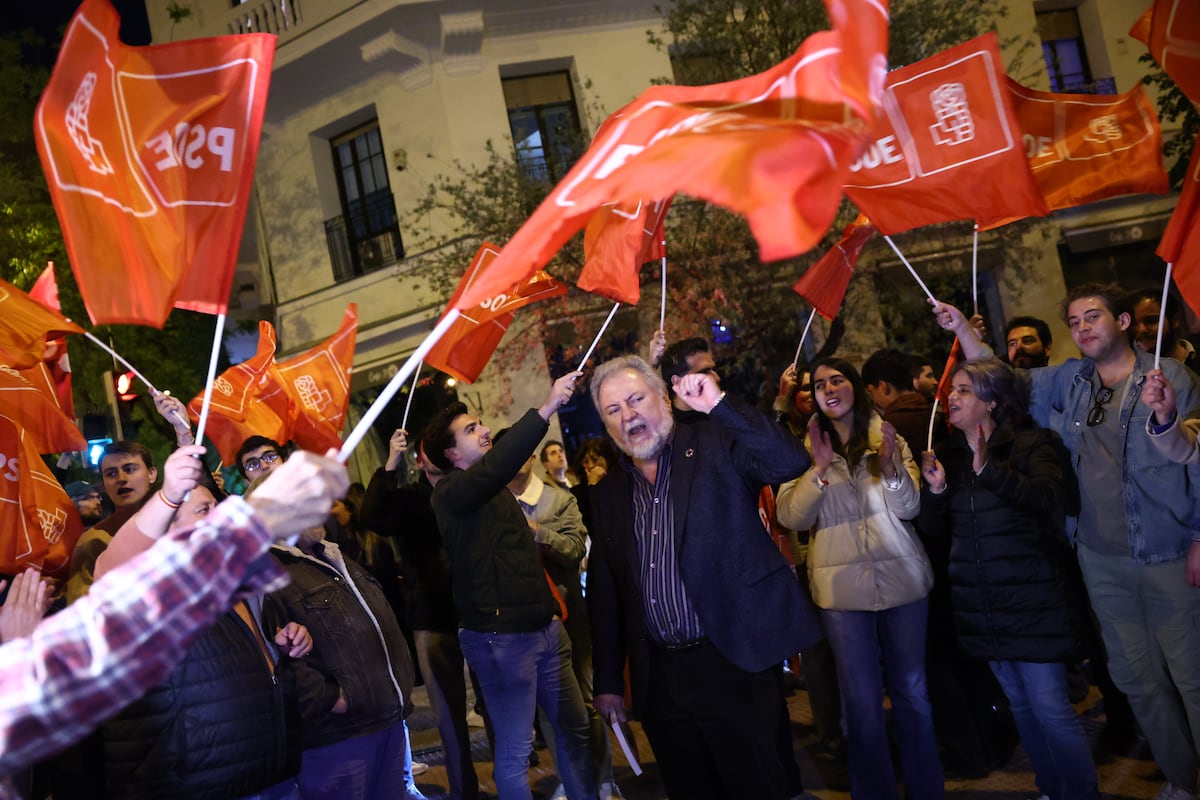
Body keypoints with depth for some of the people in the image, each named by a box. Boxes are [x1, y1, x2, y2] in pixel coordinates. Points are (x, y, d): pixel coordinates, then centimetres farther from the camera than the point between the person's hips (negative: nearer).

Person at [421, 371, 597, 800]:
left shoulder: (497, 490, 16)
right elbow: (496, 464, -30)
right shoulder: (450, 492, -12)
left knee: (575, 728, 15)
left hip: (545, 626, 8)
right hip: (502, 636, -8)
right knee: (515, 752, -1)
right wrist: (545, 409, -36)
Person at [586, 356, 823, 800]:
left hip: (735, 663, -4)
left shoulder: (716, 445, -1)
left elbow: (790, 461, -18)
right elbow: (604, 592, 13)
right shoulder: (608, 492, 11)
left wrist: (720, 405, -25)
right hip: (658, 676, 4)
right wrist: (607, 682, 12)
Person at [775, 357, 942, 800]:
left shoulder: (887, 437, 4)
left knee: (912, 690, 10)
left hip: (901, 578, 1)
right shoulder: (806, 446, 2)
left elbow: (909, 508, -3)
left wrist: (891, 466, -21)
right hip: (842, 585, -1)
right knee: (862, 701, 6)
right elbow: (791, 518, -8)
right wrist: (819, 467, -22)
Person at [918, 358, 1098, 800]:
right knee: (1019, 704, 16)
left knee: (1049, 707, -7)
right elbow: (935, 529, 8)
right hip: (981, 606, 6)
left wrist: (989, 470, -35)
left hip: (1032, 599, -6)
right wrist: (935, 490, -11)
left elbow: (1051, 498, -25)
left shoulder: (1032, 444, -7)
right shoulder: (948, 453, 8)